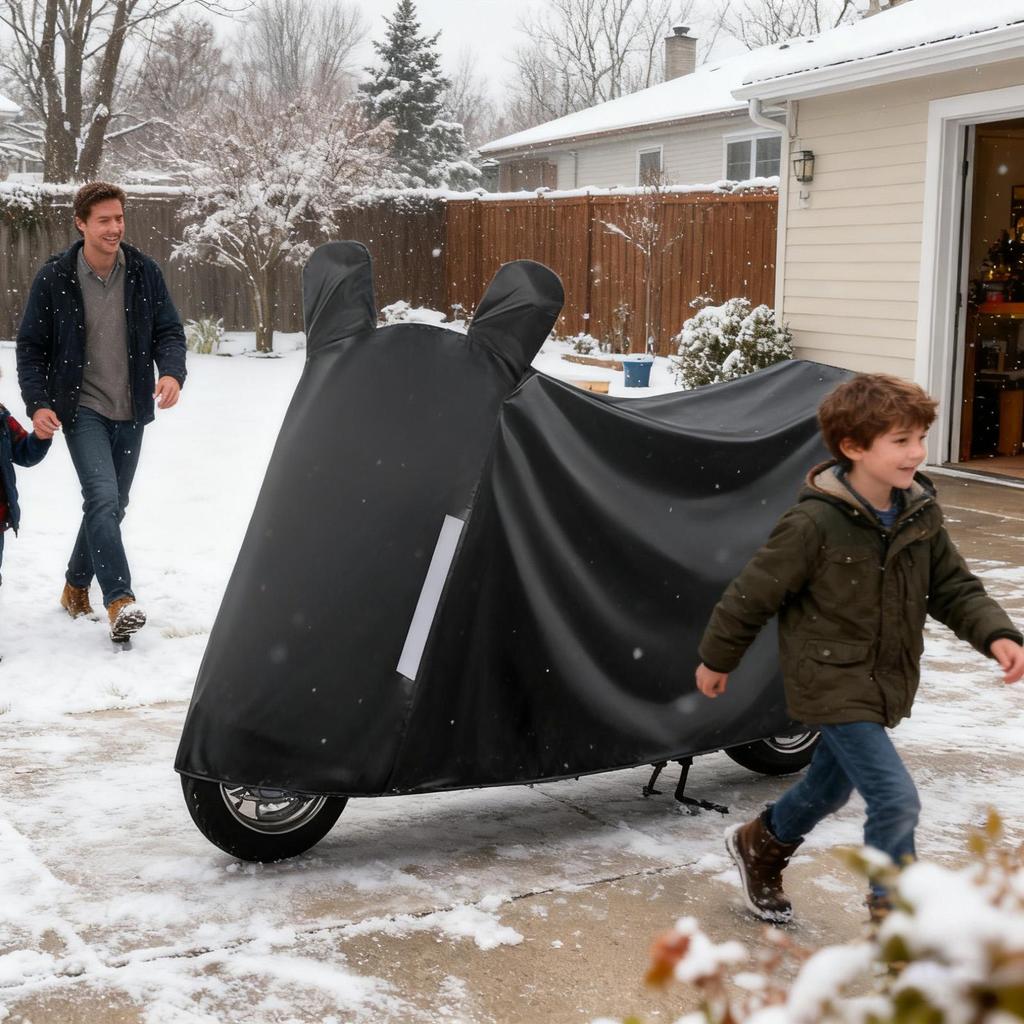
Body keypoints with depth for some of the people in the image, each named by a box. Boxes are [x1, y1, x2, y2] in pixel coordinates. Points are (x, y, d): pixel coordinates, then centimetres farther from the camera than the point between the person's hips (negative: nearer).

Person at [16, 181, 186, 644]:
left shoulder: (144, 272, -1)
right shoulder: (54, 277, -6)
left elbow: (168, 331, 4)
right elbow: (30, 346, -1)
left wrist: (172, 372, -17)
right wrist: (37, 403, -12)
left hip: (130, 412, 4)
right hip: (82, 409, -4)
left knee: (111, 505, 14)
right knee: (103, 498, -20)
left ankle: (77, 585, 34)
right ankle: (120, 601, -19)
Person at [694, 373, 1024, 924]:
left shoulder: (920, 513, -5)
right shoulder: (814, 523, -24)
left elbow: (953, 587, 3)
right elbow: (753, 592, -13)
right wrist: (716, 658, -2)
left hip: (884, 685, 7)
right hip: (832, 684, -7)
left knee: (830, 786, 25)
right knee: (896, 799, -14)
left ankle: (759, 845, 52)